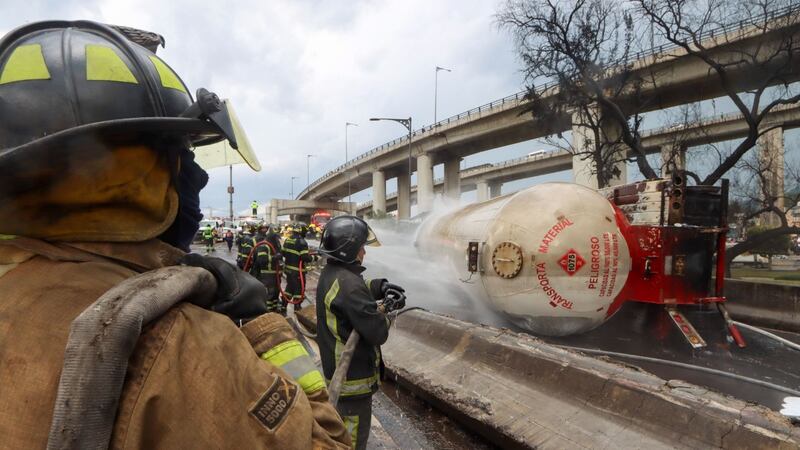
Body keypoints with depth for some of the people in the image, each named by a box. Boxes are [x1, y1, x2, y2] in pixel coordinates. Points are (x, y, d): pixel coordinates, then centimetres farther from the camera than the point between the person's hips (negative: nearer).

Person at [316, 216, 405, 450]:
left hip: (337, 368, 10)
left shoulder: (330, 273, 1)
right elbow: (378, 332, -30)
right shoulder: (349, 285, -31)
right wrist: (386, 311, -10)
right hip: (353, 374, -10)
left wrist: (380, 286, 2)